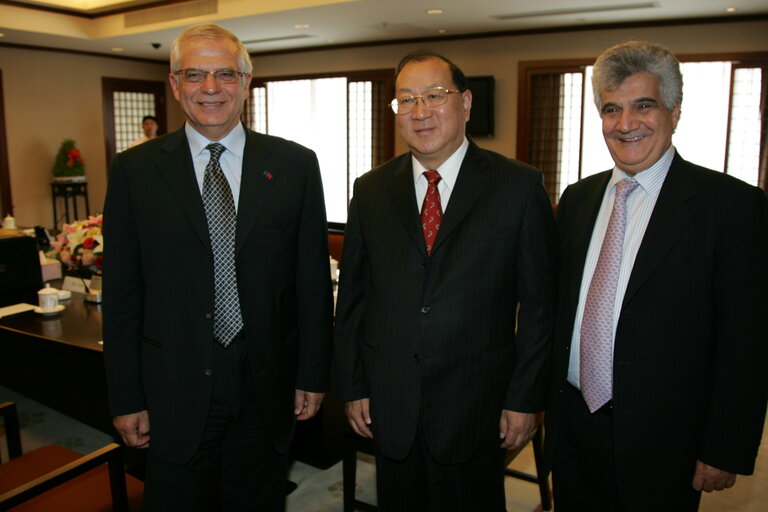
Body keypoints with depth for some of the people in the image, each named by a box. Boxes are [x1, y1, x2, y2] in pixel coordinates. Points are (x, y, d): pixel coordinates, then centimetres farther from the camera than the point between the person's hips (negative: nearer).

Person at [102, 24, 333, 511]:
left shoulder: (295, 165, -2)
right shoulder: (134, 170, -1)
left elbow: (313, 280, 1)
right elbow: (122, 293, 0)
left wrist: (313, 375, 1)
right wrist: (127, 398, 0)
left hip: (266, 389, 1)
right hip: (174, 392, 0)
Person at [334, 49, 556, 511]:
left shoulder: (520, 187, -6)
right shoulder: (372, 191, 3)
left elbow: (541, 304, -5)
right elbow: (352, 298, 6)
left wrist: (526, 399, -5)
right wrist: (353, 386, 5)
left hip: (476, 410, -2)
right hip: (389, 408, 3)